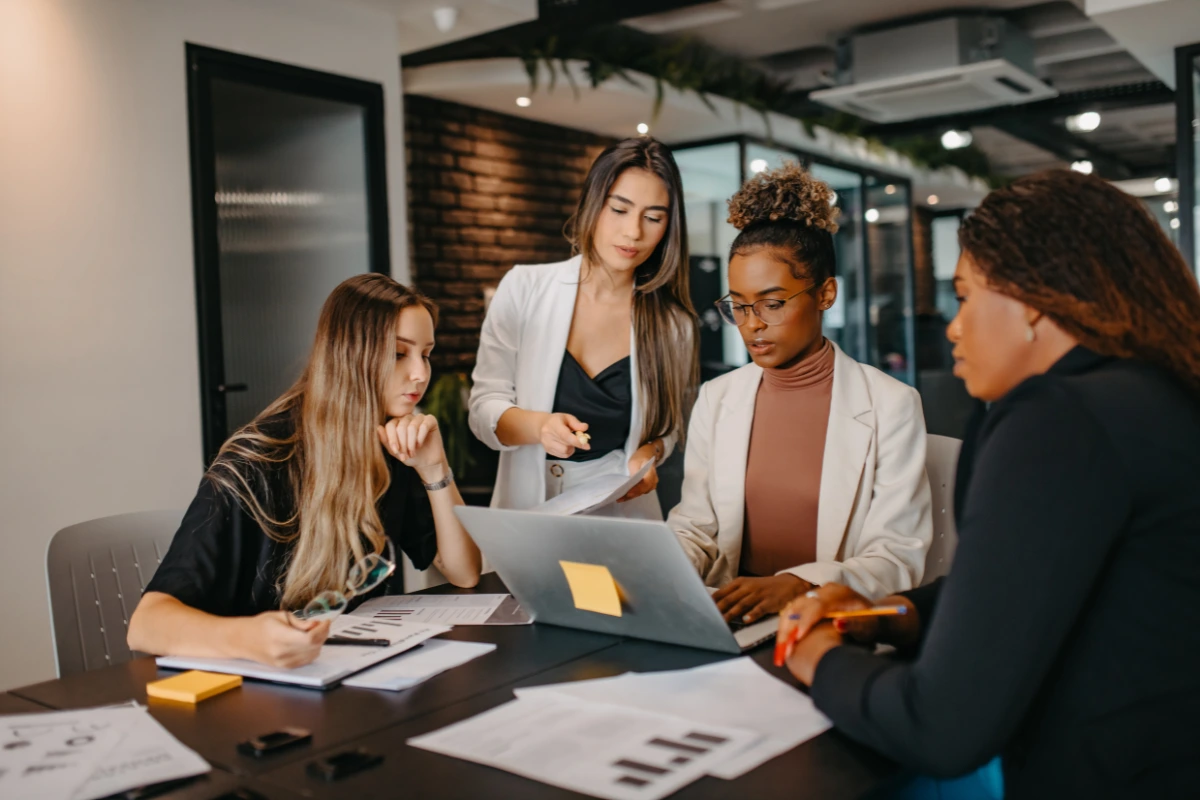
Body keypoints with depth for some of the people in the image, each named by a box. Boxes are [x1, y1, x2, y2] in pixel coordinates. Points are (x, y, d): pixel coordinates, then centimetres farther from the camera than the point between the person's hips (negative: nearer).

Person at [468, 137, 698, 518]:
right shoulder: (524, 288, -2)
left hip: (623, 512, 2)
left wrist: (649, 452, -5)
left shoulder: (672, 322, 2)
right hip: (527, 505, -1)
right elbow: (484, 405, -1)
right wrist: (538, 426, -21)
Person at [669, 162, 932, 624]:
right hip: (730, 618, 3)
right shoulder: (715, 399, 12)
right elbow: (694, 529, 13)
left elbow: (899, 558, -5)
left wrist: (795, 585, -20)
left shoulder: (890, 405, -1)